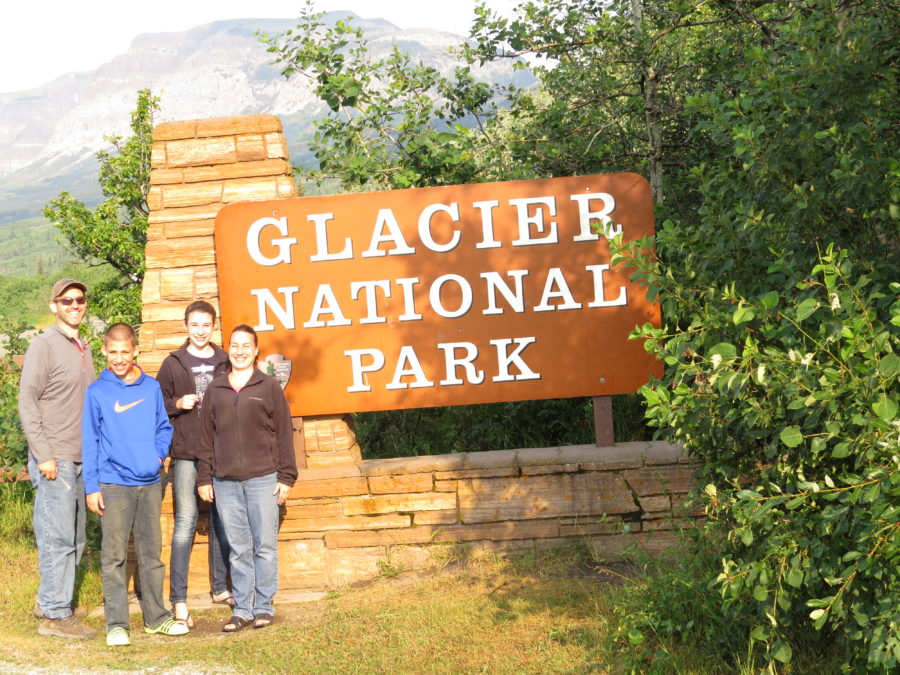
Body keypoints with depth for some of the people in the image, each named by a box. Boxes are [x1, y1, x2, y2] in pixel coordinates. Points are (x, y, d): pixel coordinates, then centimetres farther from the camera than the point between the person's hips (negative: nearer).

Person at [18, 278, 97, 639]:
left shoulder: (84, 349, 16)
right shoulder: (43, 346, -7)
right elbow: (27, 403, -11)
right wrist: (44, 456, -15)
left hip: (80, 460, 8)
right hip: (55, 460, -8)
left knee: (74, 540, 12)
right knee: (58, 537, -6)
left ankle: (47, 601, 24)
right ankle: (55, 615, 1)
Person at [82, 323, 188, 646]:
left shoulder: (152, 387, 6)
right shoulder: (97, 391, -2)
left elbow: (164, 426, 15)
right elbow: (89, 441, -1)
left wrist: (160, 453, -5)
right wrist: (91, 487, -5)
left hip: (150, 482, 3)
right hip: (113, 484, -3)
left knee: (152, 553, 10)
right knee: (114, 556, -1)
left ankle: (156, 616, 19)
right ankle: (116, 623, 5)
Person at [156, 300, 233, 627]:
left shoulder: (226, 363, 8)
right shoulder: (173, 364, 4)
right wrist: (177, 404, -10)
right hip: (186, 455, -2)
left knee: (221, 521, 10)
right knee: (185, 522, -5)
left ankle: (220, 587, 24)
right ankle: (178, 599, -3)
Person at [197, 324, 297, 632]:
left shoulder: (269, 387, 3)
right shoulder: (215, 390, 11)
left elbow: (284, 434, 2)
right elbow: (206, 437, 12)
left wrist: (286, 477, -3)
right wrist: (204, 478, 8)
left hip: (263, 479, -2)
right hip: (225, 482, 2)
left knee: (265, 546, 2)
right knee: (239, 550, 7)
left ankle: (264, 607, 11)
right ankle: (242, 609, 12)